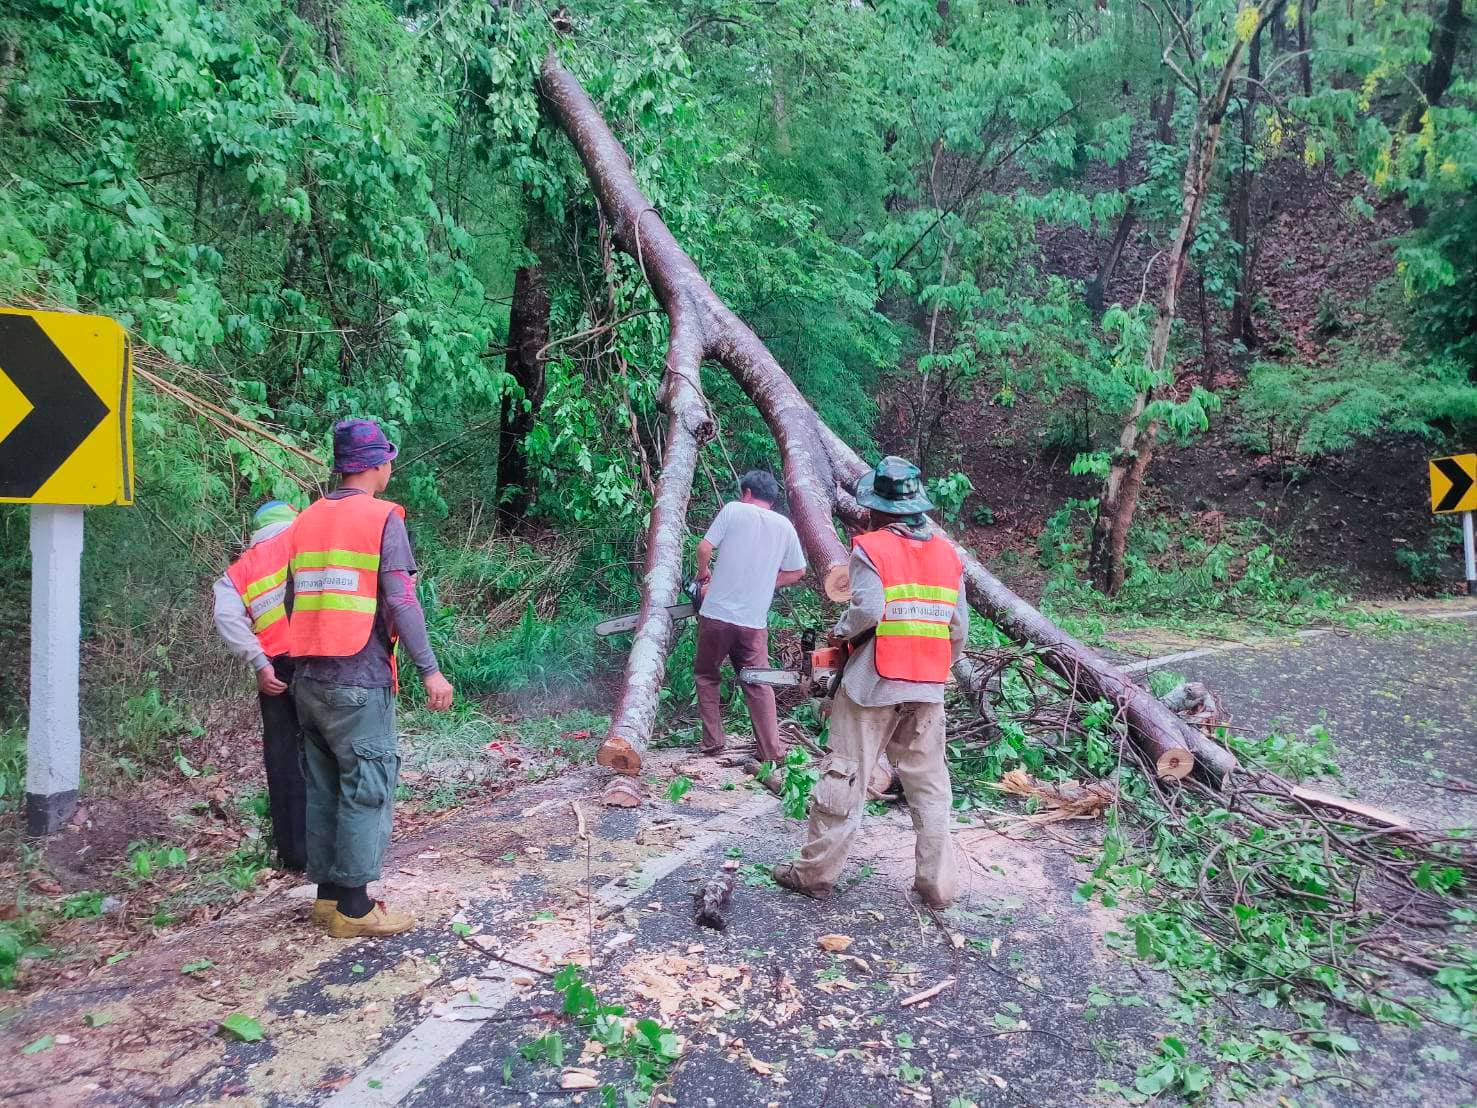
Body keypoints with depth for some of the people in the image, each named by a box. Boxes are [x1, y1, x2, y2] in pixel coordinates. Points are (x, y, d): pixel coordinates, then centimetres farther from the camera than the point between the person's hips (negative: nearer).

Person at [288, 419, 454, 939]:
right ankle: (354, 907, 3)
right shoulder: (382, 518, -8)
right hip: (359, 680, -7)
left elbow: (294, 600, 15)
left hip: (308, 678, 7)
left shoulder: (307, 518, 12)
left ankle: (328, 893, 21)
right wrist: (430, 670, -11)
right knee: (366, 789, 0)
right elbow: (400, 602, -14)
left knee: (323, 787, 13)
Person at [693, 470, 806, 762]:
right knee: (759, 684, 11)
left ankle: (712, 742, 15)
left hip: (716, 613, -2)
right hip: (754, 621, 2)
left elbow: (704, 548, -8)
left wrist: (704, 575, 11)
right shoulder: (784, 526, 6)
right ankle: (772, 751, 8)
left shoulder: (733, 510, -3)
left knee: (706, 676, 16)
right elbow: (796, 572, 13)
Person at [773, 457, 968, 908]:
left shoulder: (870, 548, -9)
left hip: (873, 684, -4)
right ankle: (937, 883, 17)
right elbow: (959, 628, 6)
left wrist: (840, 630, -2)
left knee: (844, 779, 5)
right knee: (929, 784, 14)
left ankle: (815, 873, 14)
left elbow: (868, 609, -22)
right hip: (928, 690, 4)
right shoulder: (948, 554, 6)